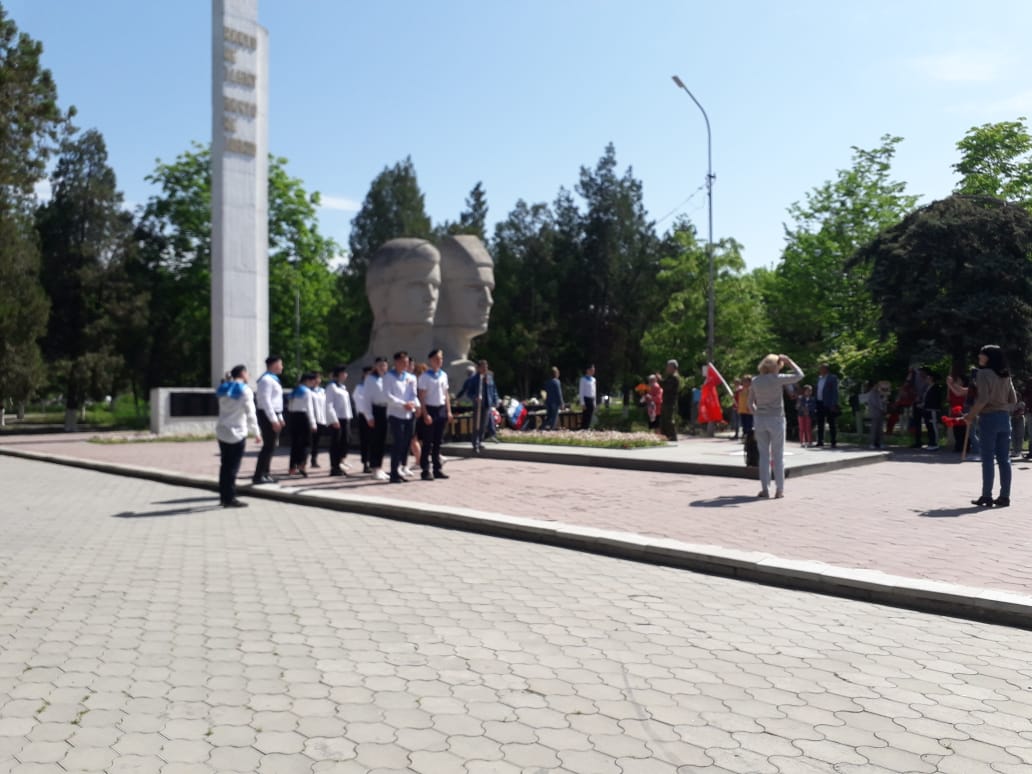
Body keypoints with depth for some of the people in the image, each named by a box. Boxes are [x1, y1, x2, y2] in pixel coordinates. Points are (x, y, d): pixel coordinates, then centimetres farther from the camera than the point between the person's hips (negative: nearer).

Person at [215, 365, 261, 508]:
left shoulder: (223, 390, 12)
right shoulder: (245, 390, -9)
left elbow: (224, 409, 9)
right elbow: (250, 414, -12)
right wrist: (257, 433, -9)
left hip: (222, 431, 6)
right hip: (237, 433, -6)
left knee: (225, 465, 11)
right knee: (233, 466, -3)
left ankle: (223, 496, 14)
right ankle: (230, 498, -3)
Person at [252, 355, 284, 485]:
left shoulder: (273, 379, 17)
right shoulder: (266, 380, -15)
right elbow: (265, 401, -22)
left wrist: (279, 417, 20)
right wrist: (273, 419, -24)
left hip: (273, 416, 10)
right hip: (267, 416, -10)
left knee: (271, 446, 12)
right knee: (268, 446, -10)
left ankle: (265, 474, 18)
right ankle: (258, 476, -8)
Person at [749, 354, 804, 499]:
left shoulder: (755, 381, 3)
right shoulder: (777, 379, -10)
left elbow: (750, 402, 9)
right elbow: (799, 375, -2)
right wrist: (788, 361, 4)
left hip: (760, 420, 3)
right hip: (776, 419, -3)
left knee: (764, 455, 7)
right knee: (778, 456, 5)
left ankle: (765, 488, 5)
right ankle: (779, 489, 6)